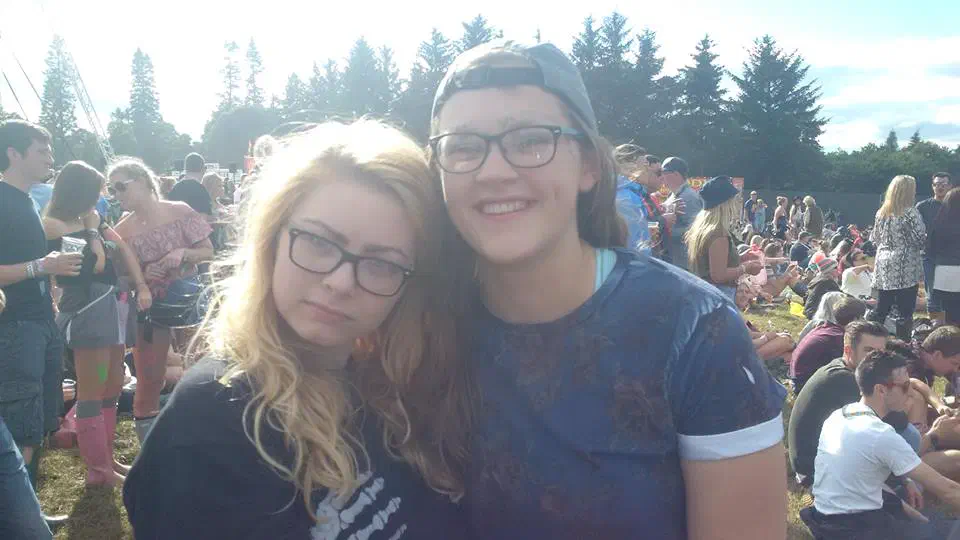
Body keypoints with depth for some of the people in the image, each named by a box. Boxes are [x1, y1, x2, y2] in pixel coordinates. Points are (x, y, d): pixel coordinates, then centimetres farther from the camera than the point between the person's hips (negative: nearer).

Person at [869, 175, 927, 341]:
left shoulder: (881, 212, 8)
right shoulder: (910, 213, -12)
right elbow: (920, 239, -12)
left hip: (884, 268, 6)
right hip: (905, 269, -6)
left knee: (880, 310, 12)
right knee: (905, 312, 1)